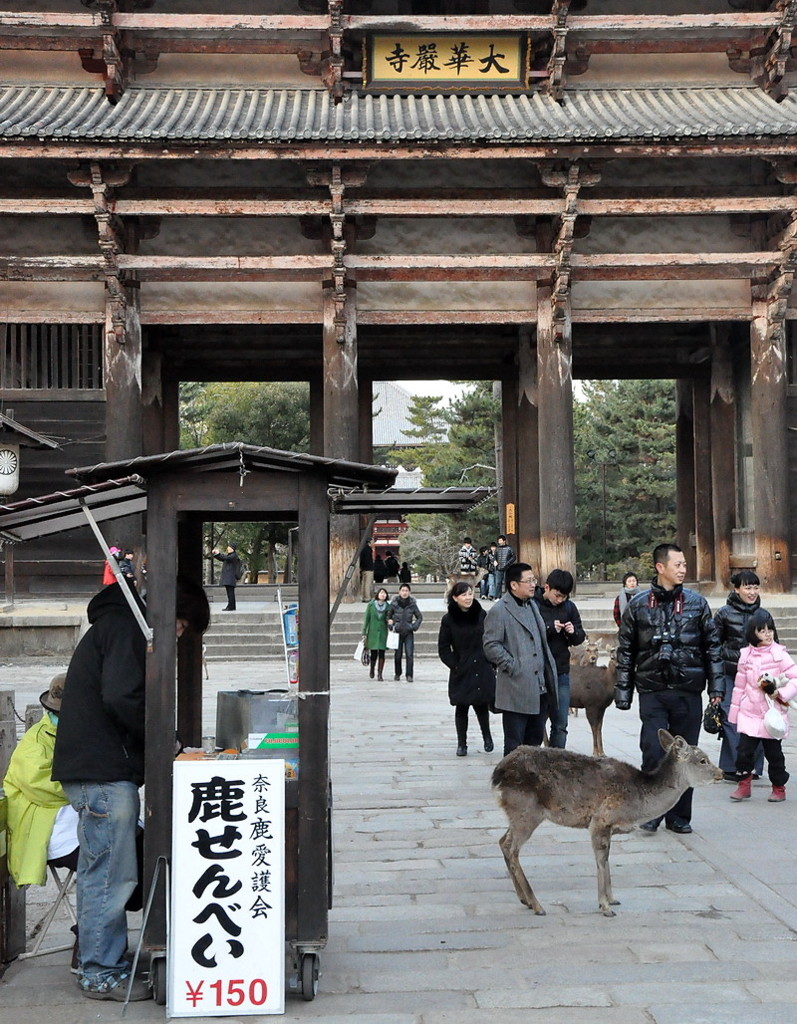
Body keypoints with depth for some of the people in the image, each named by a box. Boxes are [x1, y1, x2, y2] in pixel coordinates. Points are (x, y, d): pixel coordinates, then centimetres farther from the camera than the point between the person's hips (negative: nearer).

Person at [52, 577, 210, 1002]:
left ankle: (96, 963, 26)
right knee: (110, 874, -4)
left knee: (99, 872, 17)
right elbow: (121, 698, -23)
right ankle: (101, 974, 4)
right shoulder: (125, 627, -11)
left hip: (92, 768, 11)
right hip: (104, 773, -11)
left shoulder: (114, 623, 22)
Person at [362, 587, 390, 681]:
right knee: (373, 654, 1)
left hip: (383, 632, 1)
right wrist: (364, 633, -3)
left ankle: (380, 674, 2)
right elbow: (366, 619, -1)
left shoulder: (387, 606, 1)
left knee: (381, 653, -5)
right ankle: (372, 669, 30)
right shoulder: (371, 605, -3)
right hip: (372, 632, -1)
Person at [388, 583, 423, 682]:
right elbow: (388, 616, 10)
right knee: (398, 654, 7)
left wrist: (415, 627, -1)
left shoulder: (412, 604, 1)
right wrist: (392, 626, -2)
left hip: (409, 633, 0)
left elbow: (420, 617, 11)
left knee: (410, 654, -10)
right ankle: (397, 674, 23)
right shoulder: (394, 604, -1)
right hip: (397, 632, 0)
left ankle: (409, 675, -6)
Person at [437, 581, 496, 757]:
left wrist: (492, 664, 3)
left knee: (481, 705, 1)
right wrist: (455, 665, -5)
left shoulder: (481, 615, 2)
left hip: (482, 670, 1)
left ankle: (487, 735, 27)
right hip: (461, 672, -1)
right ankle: (461, 744, 15)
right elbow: (443, 648, 2)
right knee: (461, 708, 4)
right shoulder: (448, 619, -2)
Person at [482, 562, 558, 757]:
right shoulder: (499, 611, -9)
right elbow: (491, 646, -14)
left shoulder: (532, 605, 17)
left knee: (535, 740, 13)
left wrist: (549, 671, 16)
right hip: (517, 689, -8)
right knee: (514, 745, 1)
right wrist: (513, 667, -15)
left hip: (540, 688, 8)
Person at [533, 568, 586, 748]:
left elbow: (580, 637, 14)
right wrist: (549, 628, -22)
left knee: (560, 726, 6)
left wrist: (573, 632, -8)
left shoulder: (569, 607, 7)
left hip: (561, 673, 4)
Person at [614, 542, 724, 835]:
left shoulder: (696, 602, 6)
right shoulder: (638, 605, 3)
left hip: (688, 692, 1)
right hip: (652, 692, -1)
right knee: (653, 752, -8)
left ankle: (679, 815, 19)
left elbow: (712, 646, 10)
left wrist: (716, 686, 4)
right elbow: (626, 651, 7)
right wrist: (622, 693, 5)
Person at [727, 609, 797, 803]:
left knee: (774, 752, 7)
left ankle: (779, 787, 23)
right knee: (744, 750, -2)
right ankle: (744, 785, 13)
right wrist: (734, 710, 12)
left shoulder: (779, 654, -5)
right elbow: (740, 685, 11)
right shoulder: (746, 655, 5)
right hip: (749, 713, 2)